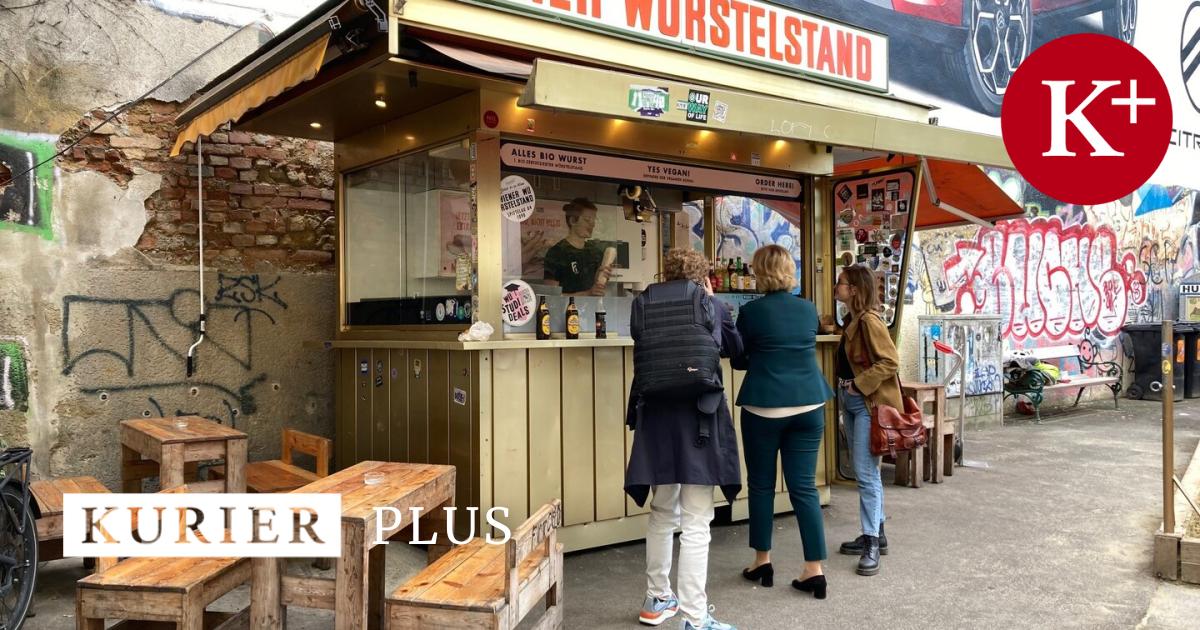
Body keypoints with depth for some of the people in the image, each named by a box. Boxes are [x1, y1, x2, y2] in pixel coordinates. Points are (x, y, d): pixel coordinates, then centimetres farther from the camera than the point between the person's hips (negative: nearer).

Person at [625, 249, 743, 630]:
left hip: (657, 416, 4)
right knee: (695, 523, -1)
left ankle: (657, 599, 33)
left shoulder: (646, 305, 3)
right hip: (699, 419, -4)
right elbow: (737, 349, 15)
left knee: (663, 512, 20)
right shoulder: (712, 307, -1)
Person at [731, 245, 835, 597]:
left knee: (761, 484, 11)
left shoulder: (751, 312, -7)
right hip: (808, 405, 4)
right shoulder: (809, 309, 5)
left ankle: (762, 562, 21)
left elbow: (738, 362, 4)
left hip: (764, 406, -3)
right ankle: (815, 570, 6)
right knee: (804, 487, 6)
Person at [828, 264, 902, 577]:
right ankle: (875, 535, 24)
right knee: (866, 472, 14)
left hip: (868, 403, -10)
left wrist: (860, 384, -18)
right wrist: (844, 389, 11)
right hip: (851, 401, 10)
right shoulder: (852, 321, 12)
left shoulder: (869, 320, -16)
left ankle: (872, 544, -1)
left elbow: (891, 361, -21)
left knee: (866, 473, -8)